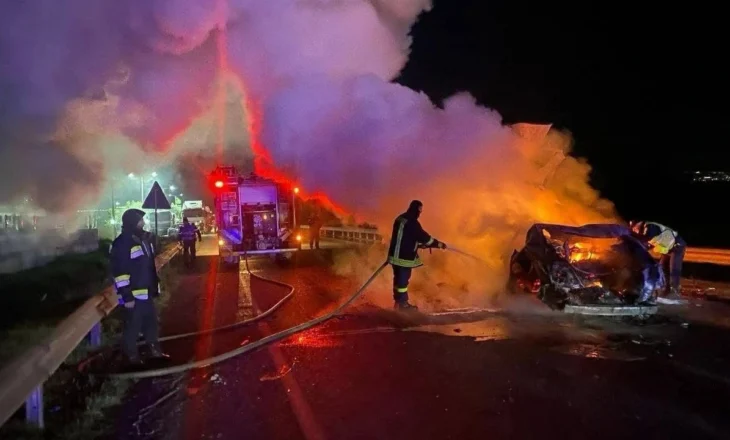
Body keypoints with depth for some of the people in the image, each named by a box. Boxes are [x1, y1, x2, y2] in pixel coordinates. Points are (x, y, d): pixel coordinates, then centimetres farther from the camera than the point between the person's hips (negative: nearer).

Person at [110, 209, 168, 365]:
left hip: (147, 291, 9)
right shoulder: (122, 244, -18)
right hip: (134, 294, -9)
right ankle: (131, 355, 20)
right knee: (133, 326, 4)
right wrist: (126, 296, -21)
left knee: (151, 322, 19)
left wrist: (155, 285, 18)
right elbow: (120, 273, -21)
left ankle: (155, 350, 33)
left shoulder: (143, 238, 10)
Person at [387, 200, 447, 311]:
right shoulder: (412, 222, -18)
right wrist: (438, 244, -4)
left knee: (399, 278, 15)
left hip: (396, 254, 9)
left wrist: (419, 244, 24)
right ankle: (402, 303, 6)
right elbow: (423, 236, -15)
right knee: (403, 279, -1)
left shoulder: (400, 218, 13)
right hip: (404, 256, -9)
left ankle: (398, 301, 23)